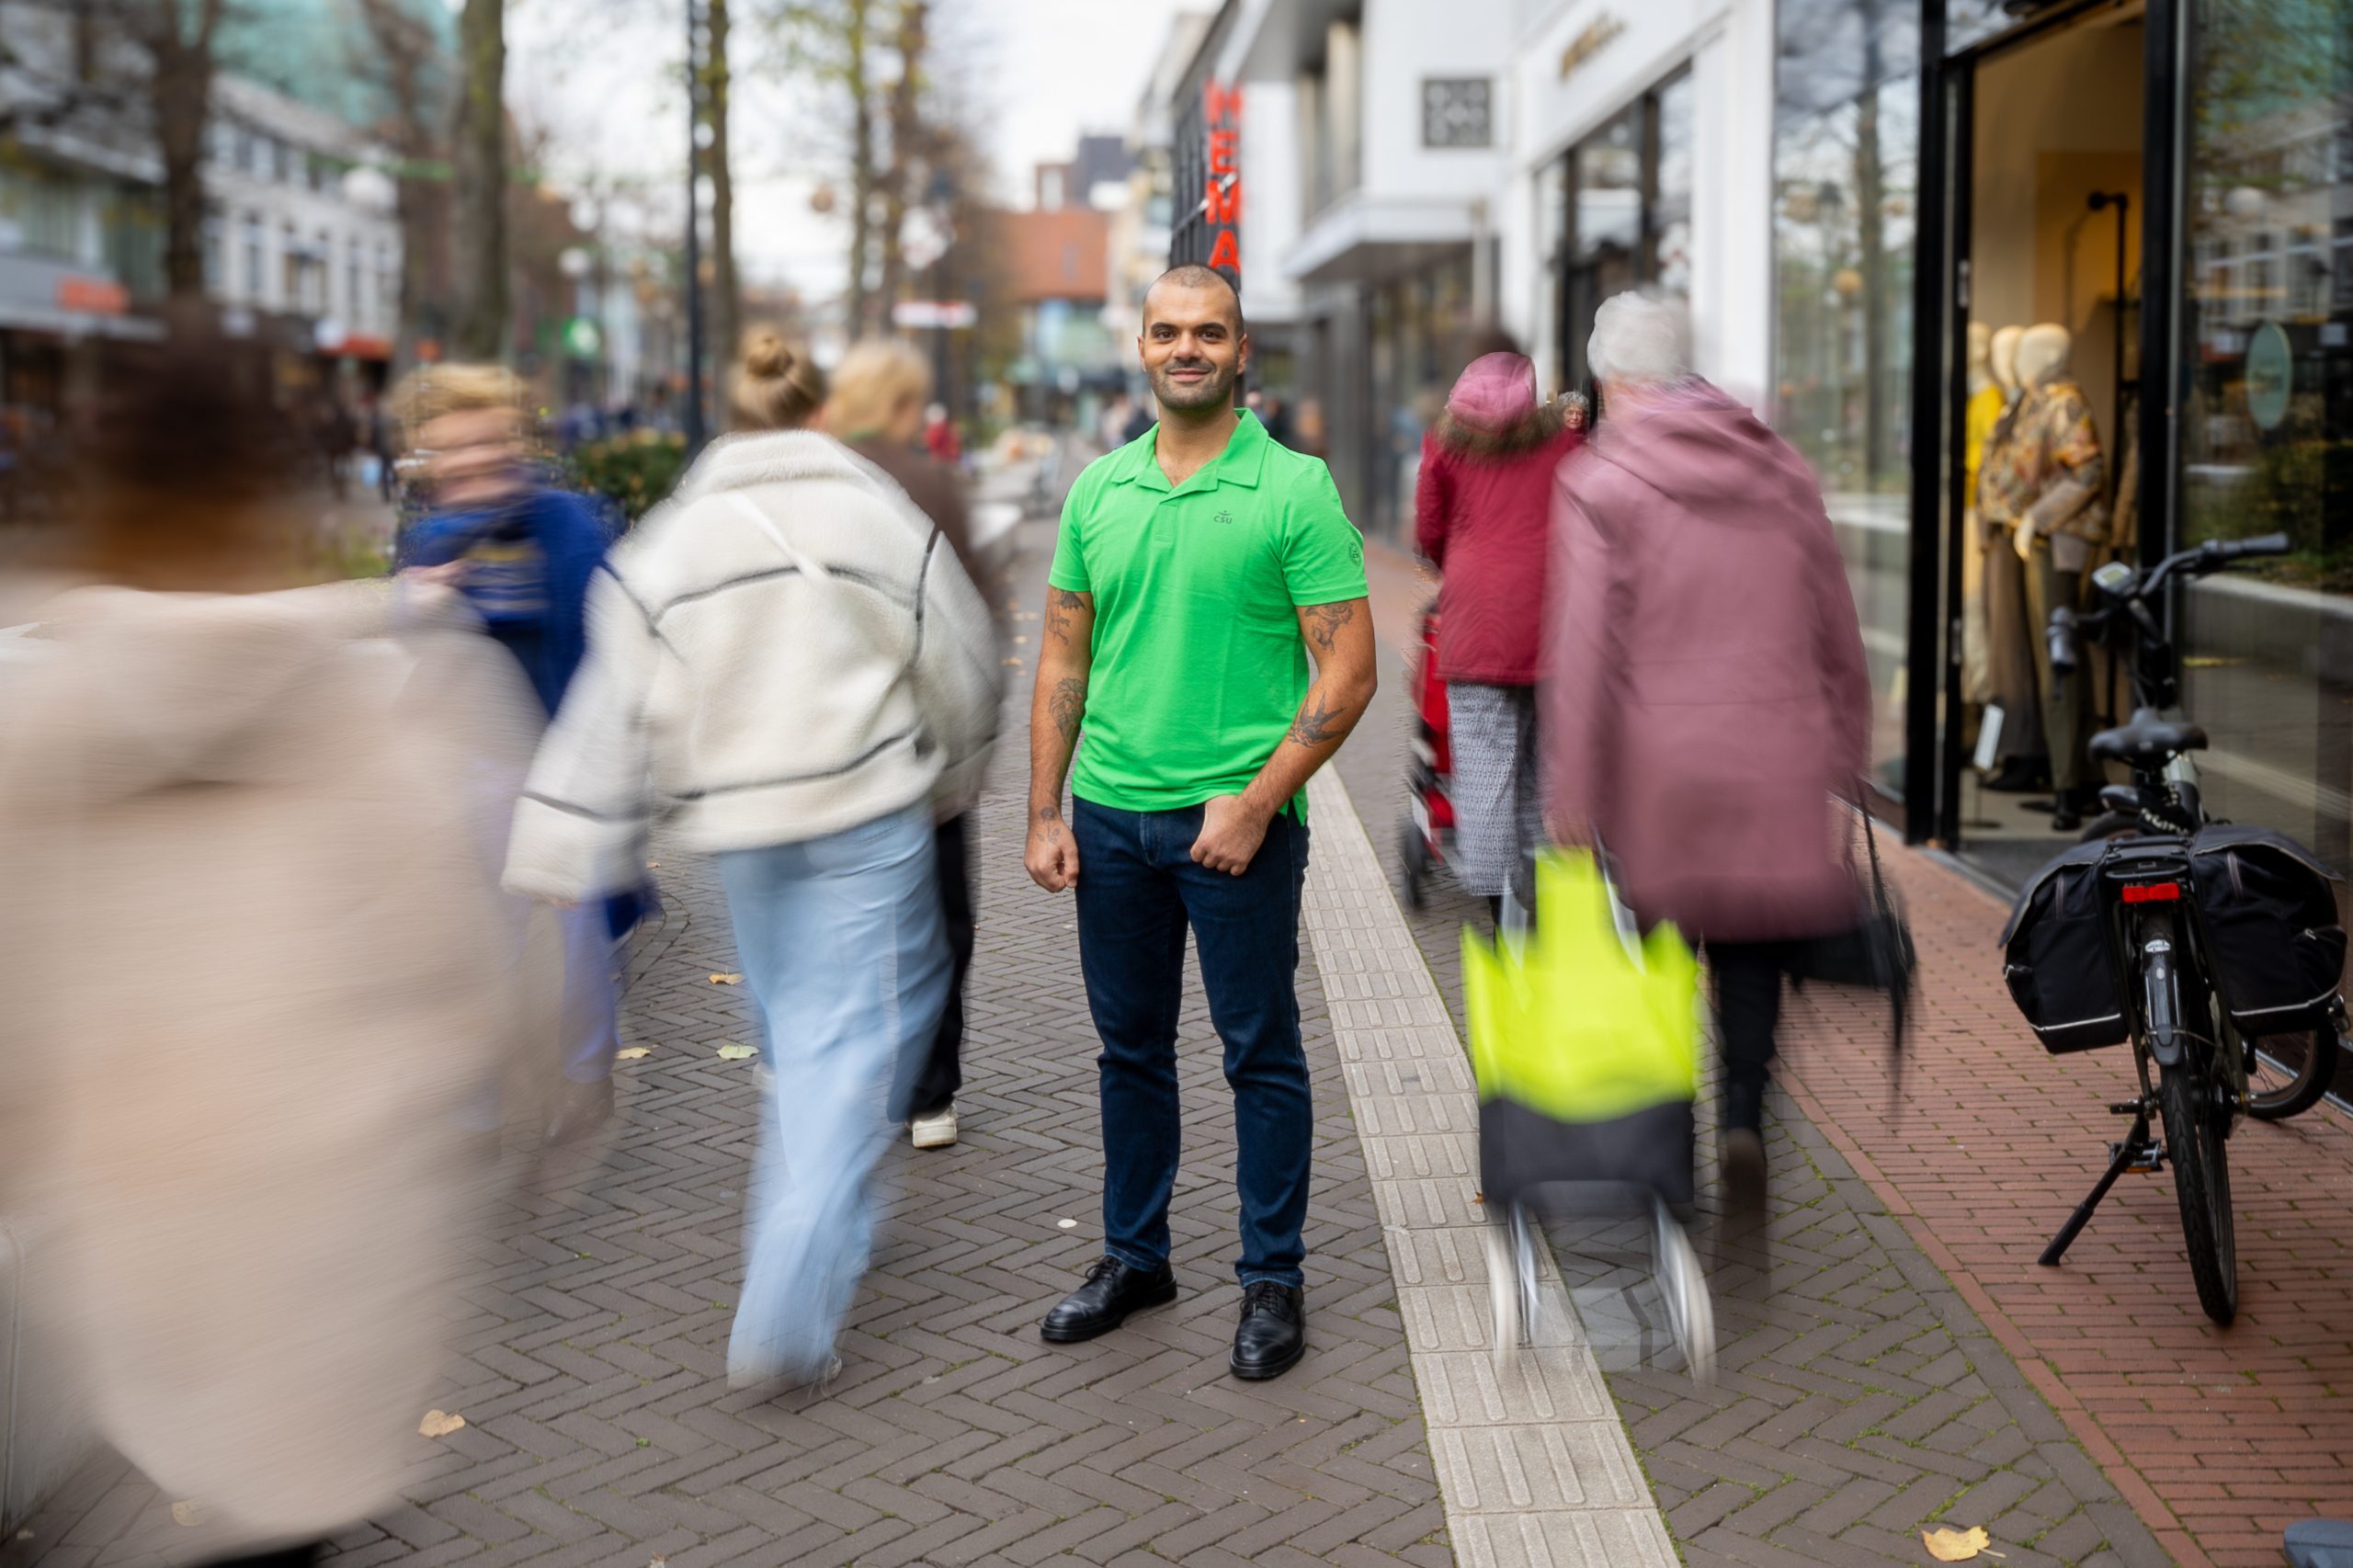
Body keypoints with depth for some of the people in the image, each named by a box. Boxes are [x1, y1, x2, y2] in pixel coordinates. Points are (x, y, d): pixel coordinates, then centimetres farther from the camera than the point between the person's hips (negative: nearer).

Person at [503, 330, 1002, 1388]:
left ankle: (809, 1248, 33)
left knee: (796, 1030, 21)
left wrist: (568, 853, 4)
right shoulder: (876, 512, -1)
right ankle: (787, 1319, -12)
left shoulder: (669, 538, 4)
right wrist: (952, 777, 23)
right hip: (868, 814, -3)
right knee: (850, 1038, -4)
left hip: (739, 826, 4)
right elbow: (959, 666, 5)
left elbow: (617, 709, 2)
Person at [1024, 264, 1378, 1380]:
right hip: (1111, 816, 5)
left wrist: (1254, 803, -16)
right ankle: (1135, 1257, 31)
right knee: (1130, 1048, 16)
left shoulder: (1294, 489, -8)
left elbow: (1348, 672, -11)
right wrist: (1045, 814, 3)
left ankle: (1273, 1279, 19)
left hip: (1238, 819, -5)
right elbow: (1063, 659, 10)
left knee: (1261, 1055, 5)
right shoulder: (1098, 487, 7)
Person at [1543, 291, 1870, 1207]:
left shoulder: (1596, 481, -5)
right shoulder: (1784, 472, 11)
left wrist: (1573, 792, -8)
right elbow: (1837, 636, 13)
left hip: (1655, 765, -3)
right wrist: (1843, 757, 18)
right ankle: (1744, 1116, -5)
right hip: (1775, 762, 3)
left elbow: (1584, 650, -10)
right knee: (1751, 950, 10)